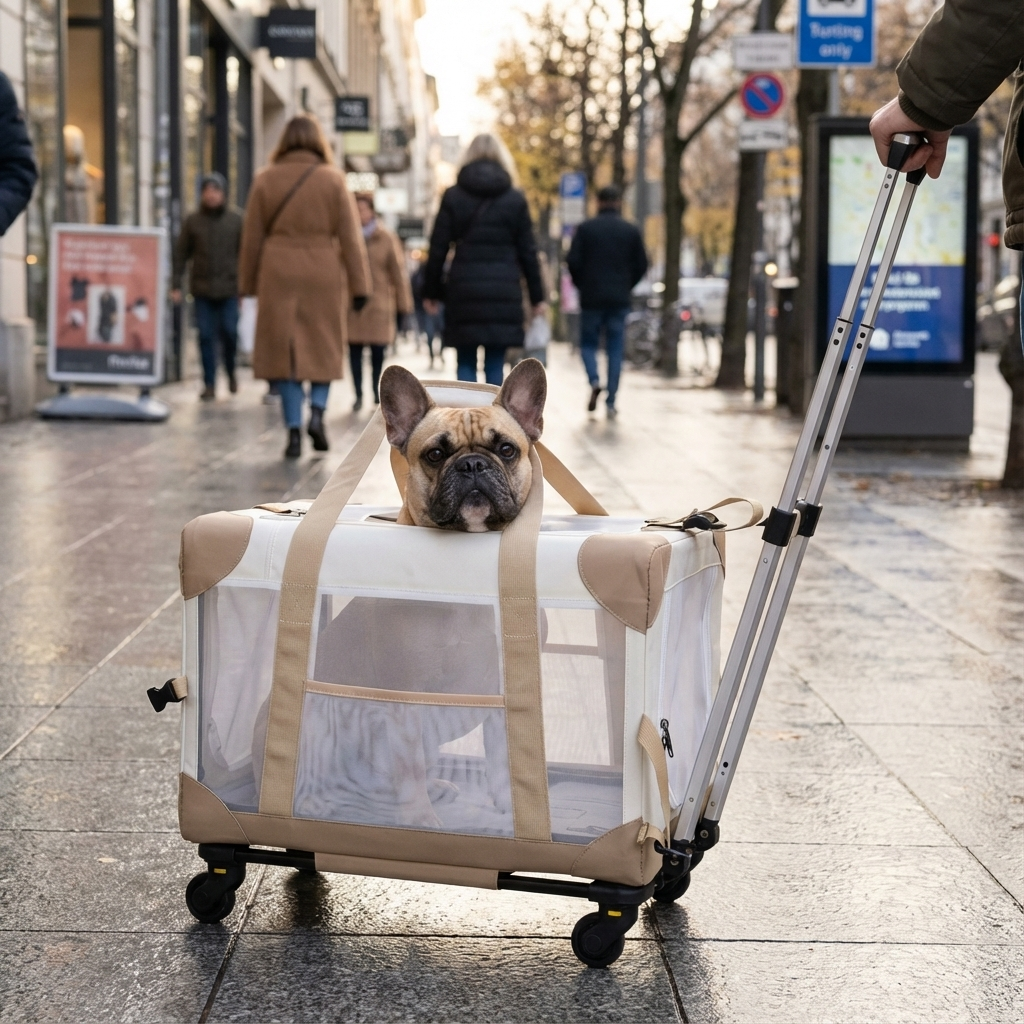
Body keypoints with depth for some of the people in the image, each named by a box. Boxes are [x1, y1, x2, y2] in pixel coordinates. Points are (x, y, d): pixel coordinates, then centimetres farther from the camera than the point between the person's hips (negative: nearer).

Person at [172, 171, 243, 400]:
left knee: (229, 333, -4)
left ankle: (231, 371, 23)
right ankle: (209, 384, 6)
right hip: (202, 288, 1)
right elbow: (181, 253, 6)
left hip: (229, 288, -1)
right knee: (206, 336, 0)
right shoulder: (192, 220, 5)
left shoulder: (236, 220, 3)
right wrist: (176, 285, 1)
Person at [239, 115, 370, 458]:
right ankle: (317, 410, -7)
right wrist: (359, 285, 2)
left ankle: (294, 429, -2)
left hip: (279, 277, 1)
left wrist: (248, 284, 14)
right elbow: (350, 237, -1)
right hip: (323, 275, 0)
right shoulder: (333, 179, 0)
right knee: (324, 348, 13)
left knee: (285, 351, 3)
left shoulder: (266, 180, 4)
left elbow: (251, 237, 6)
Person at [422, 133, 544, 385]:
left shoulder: (453, 196, 4)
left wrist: (431, 292, 9)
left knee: (466, 364, 6)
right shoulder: (515, 199, 5)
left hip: (463, 291, 0)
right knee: (495, 365, 4)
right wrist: (536, 296, 10)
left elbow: (438, 249, 2)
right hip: (503, 293, 0)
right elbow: (527, 252, 5)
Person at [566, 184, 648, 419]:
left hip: (591, 297, -1)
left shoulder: (586, 228, -3)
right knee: (615, 349, 5)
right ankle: (611, 402, 2)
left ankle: (595, 381, -15)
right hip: (619, 300, 1)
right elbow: (641, 266, 2)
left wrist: (581, 285, 9)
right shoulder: (632, 231, 3)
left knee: (588, 343, 12)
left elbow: (573, 261, -7)